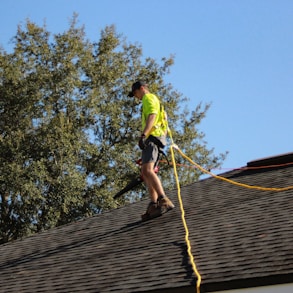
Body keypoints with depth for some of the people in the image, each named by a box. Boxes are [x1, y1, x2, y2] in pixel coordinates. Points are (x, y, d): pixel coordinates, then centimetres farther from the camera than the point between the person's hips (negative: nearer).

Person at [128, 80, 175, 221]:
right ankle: (153, 206, 1)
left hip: (151, 137, -11)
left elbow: (152, 116, -16)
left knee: (147, 170, -24)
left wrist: (143, 135, -27)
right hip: (152, 139, 11)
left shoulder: (149, 97, 3)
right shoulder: (155, 101, 33)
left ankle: (164, 200, -37)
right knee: (145, 173, 8)